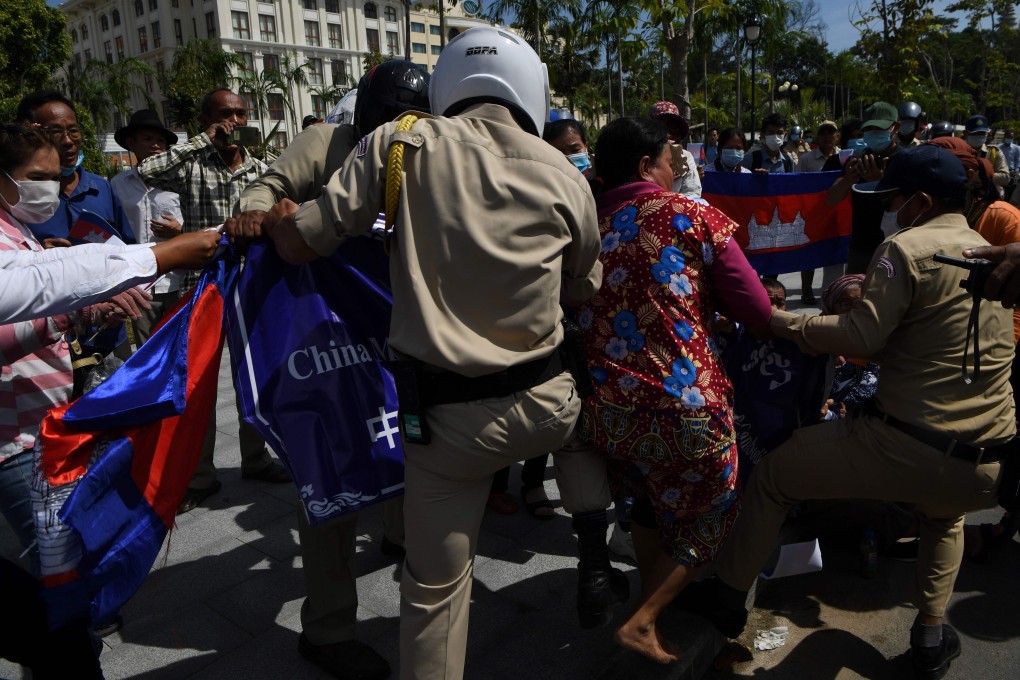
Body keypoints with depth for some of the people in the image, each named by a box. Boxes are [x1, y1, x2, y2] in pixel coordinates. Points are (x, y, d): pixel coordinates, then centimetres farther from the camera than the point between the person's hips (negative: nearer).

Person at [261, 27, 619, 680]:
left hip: (444, 417, -1)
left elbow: (298, 241, -5)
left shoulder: (401, 144, -6)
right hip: (545, 404, 2)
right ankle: (595, 567, 37)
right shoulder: (565, 175, -1)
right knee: (584, 415, 37)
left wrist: (278, 214, 17)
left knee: (435, 587, 15)